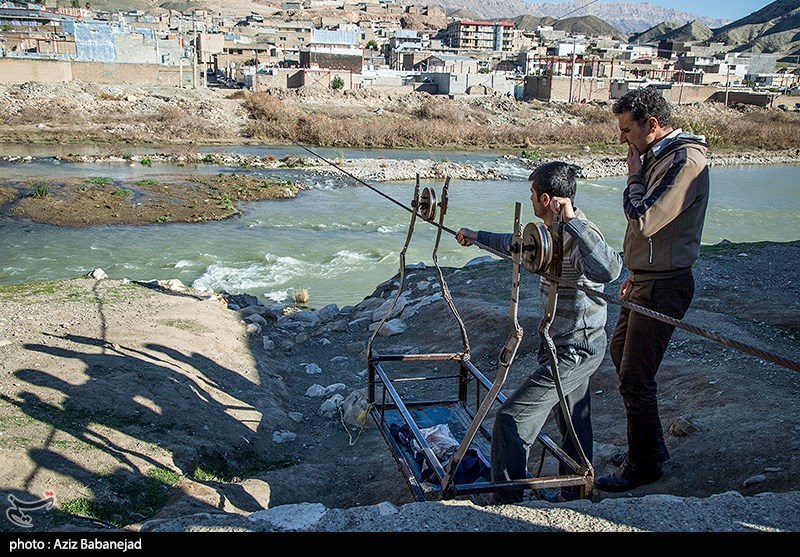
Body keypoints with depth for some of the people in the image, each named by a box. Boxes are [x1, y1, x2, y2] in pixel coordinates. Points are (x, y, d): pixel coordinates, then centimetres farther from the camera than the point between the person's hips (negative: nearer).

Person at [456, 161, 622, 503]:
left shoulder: (579, 237, -24)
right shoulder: (555, 234, 6)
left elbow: (609, 269, -47)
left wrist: (573, 221, -42)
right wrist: (478, 238, 37)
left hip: (575, 350, -10)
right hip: (574, 346, 10)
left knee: (512, 419, -9)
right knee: (574, 424, 22)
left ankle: (506, 503, 0)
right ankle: (574, 496, 37)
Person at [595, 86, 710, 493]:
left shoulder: (685, 161, -20)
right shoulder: (660, 156, 11)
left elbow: (644, 220, -26)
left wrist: (634, 175, -13)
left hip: (663, 288, -10)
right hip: (646, 280, 11)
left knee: (635, 378, -4)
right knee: (621, 354, 20)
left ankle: (644, 465, 14)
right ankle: (651, 445, 34)